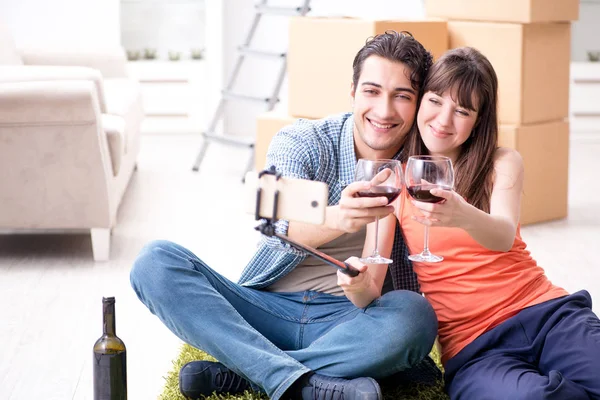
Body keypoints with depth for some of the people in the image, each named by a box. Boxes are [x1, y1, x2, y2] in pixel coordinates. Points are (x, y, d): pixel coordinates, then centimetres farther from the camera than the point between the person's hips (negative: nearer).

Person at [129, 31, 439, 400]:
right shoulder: (300, 142, -6)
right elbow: (283, 228, -28)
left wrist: (364, 288, -27)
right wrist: (336, 219, -52)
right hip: (267, 308, 1)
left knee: (416, 316, -34)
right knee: (156, 262, -21)